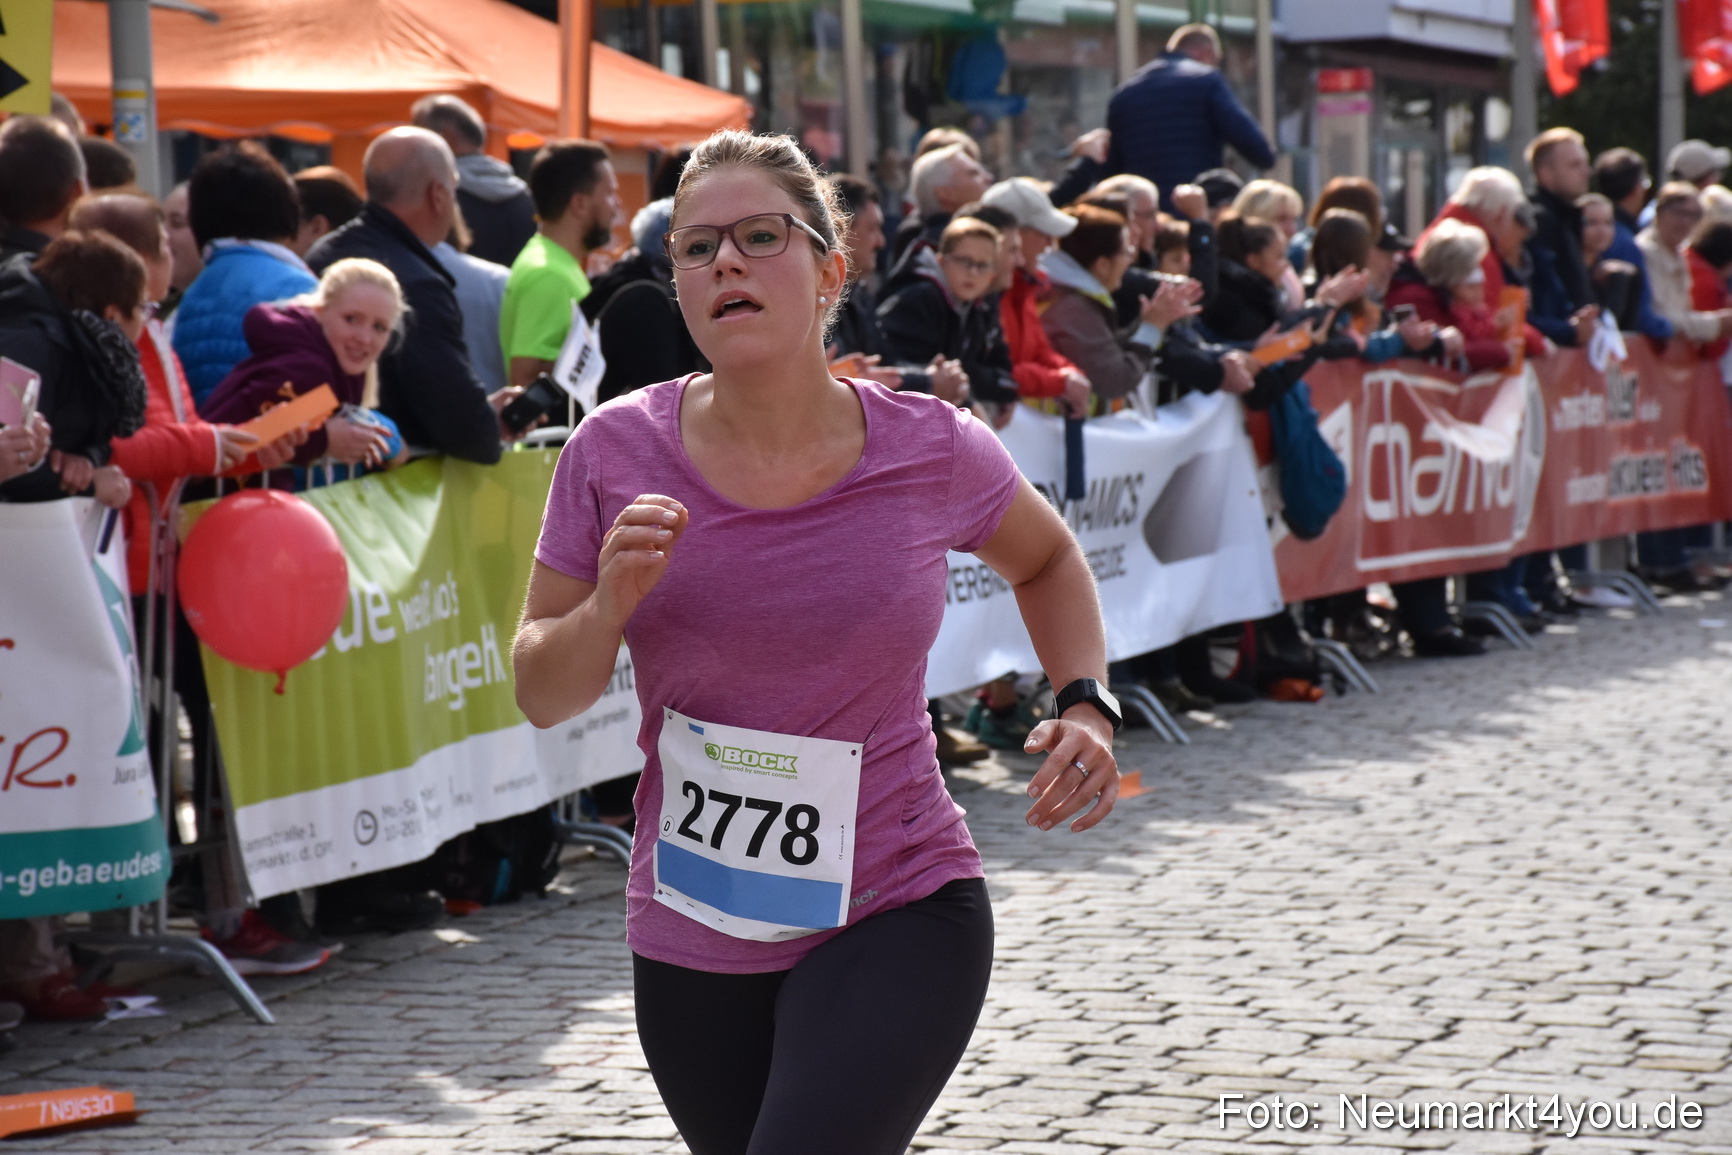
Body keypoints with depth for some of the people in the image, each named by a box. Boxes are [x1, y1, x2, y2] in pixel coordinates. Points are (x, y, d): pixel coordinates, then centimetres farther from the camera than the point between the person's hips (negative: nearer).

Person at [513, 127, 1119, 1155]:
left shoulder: (933, 453, -7)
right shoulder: (618, 452, -6)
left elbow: (1047, 559, 16)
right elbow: (541, 697, 0)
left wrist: (1087, 704, 0)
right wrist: (610, 606, -20)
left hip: (897, 915, -3)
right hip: (690, 943, 3)